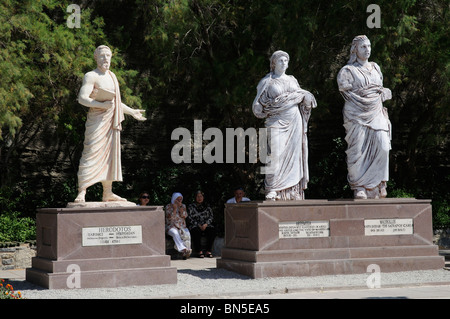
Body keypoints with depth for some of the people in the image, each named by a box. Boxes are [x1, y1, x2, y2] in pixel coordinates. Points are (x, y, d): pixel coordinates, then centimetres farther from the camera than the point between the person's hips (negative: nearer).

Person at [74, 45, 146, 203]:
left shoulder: (112, 76, 19)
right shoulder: (91, 76, -6)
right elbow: (82, 98, -16)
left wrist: (132, 111, 31)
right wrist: (101, 105, -26)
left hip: (111, 121, 8)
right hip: (97, 120, -8)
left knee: (110, 155, 7)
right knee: (91, 154, -14)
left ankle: (108, 193, 13)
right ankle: (81, 193, -17)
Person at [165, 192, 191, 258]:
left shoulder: (183, 206, 14)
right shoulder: (168, 206, 3)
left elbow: (184, 216, 0)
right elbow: (170, 217, -8)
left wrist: (180, 207, -8)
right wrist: (174, 209, -14)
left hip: (182, 227, 3)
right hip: (171, 226, -3)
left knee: (187, 233, -30)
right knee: (175, 233, -37)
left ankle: (187, 250, -35)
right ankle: (183, 249, -51)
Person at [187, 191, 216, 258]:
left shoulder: (207, 206, 17)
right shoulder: (191, 206, 11)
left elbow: (211, 217, 8)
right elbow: (190, 218, 1)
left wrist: (206, 224, -11)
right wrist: (198, 225, -12)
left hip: (206, 225, 2)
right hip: (195, 225, -2)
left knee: (212, 230, -31)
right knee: (196, 231, -37)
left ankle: (208, 251, -27)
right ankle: (200, 251, -33)